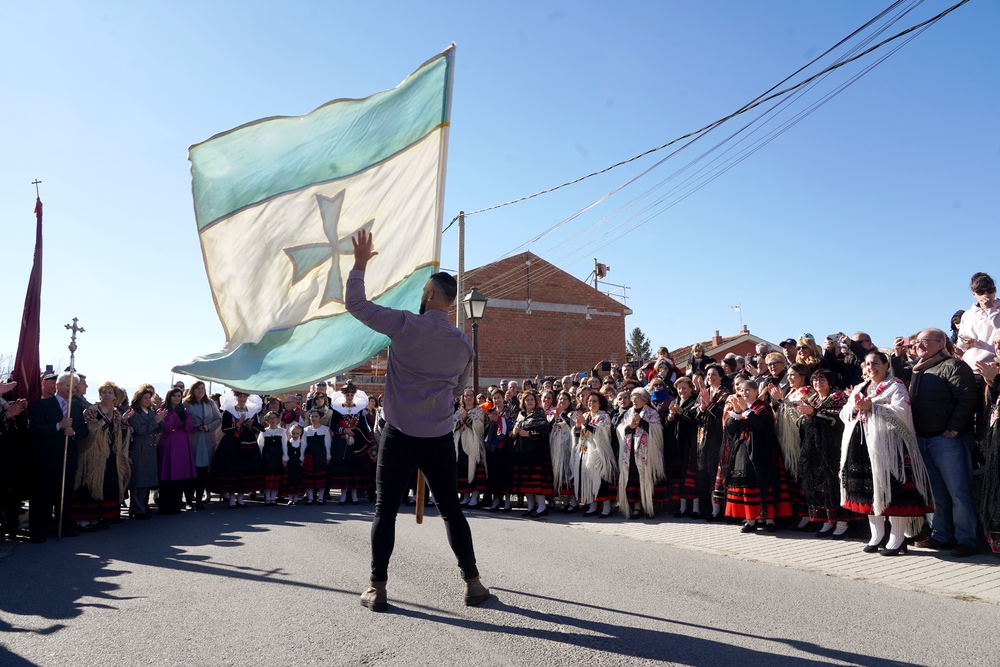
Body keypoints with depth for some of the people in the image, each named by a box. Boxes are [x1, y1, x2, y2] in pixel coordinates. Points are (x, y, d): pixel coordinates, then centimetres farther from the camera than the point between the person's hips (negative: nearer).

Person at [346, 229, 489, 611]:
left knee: (385, 510, 6)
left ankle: (377, 589, 7)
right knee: (451, 510, 12)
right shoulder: (463, 344, 4)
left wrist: (360, 263, 11)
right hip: (440, 439, 3)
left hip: (400, 435, -3)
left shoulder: (405, 325, -8)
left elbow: (355, 304, 1)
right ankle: (473, 584, 16)